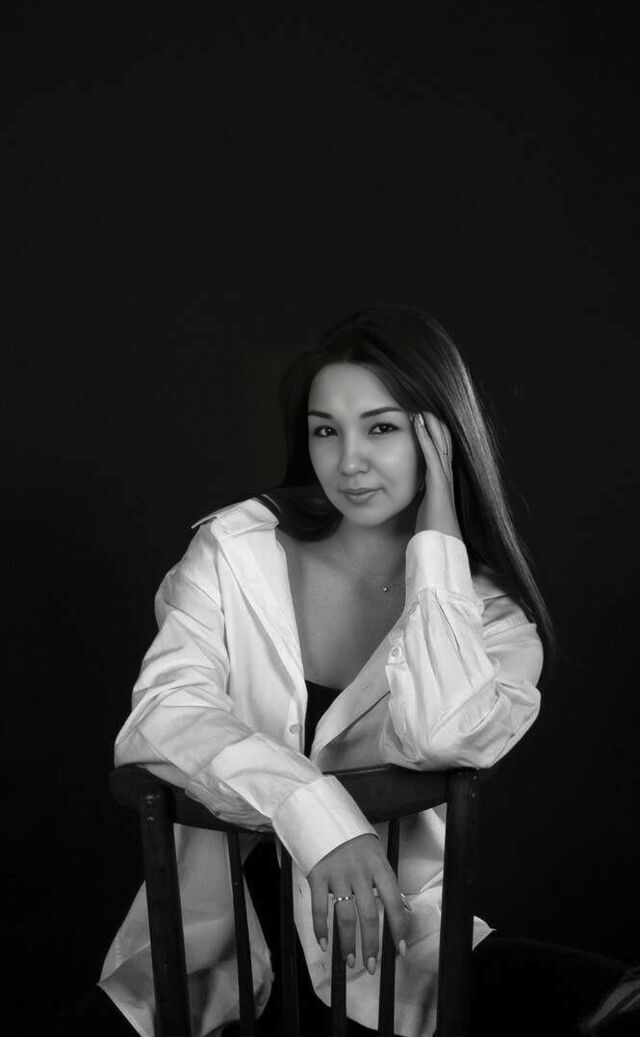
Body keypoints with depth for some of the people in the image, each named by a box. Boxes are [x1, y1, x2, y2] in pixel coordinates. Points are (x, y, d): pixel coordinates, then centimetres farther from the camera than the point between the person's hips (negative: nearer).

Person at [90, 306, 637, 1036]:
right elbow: (160, 716, -15)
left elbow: (442, 736, -22)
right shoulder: (236, 549, -2)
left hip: (393, 946, 0)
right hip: (220, 945, 0)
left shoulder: (490, 611, -1)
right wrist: (314, 810, -30)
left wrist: (436, 536, -14)